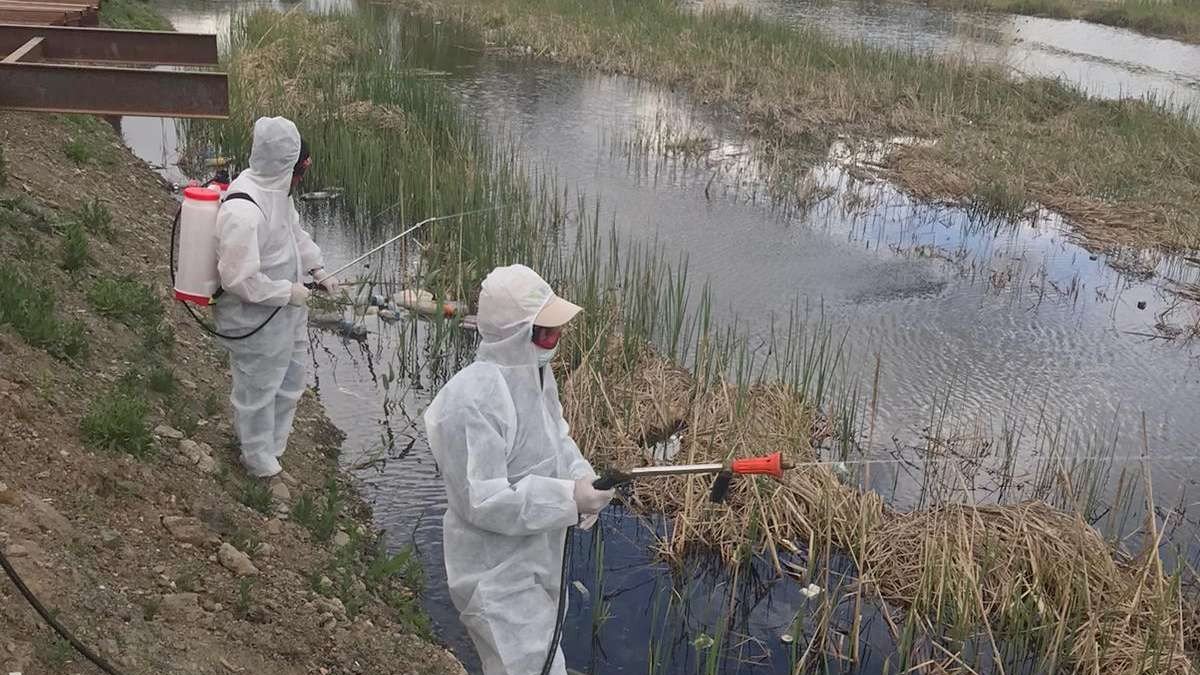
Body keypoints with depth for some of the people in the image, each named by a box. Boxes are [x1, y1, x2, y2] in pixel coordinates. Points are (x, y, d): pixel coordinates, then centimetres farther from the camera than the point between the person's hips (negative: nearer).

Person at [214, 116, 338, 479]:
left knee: (290, 383, 26)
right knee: (258, 390, 13)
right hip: (255, 320, -10)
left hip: (284, 313, 10)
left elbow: (294, 231, 15)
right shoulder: (242, 211, -34)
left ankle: (273, 445, 49)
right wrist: (288, 292, -21)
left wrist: (318, 269, 5)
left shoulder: (274, 188, -4)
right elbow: (239, 279, -31)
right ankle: (261, 461, 35)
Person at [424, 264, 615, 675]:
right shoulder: (472, 401, -30)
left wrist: (582, 477, -7)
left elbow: (556, 439, 14)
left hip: (537, 563, 9)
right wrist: (568, 499, -29)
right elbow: (482, 500, -29)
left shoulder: (534, 372, 0)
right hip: (498, 580, -9)